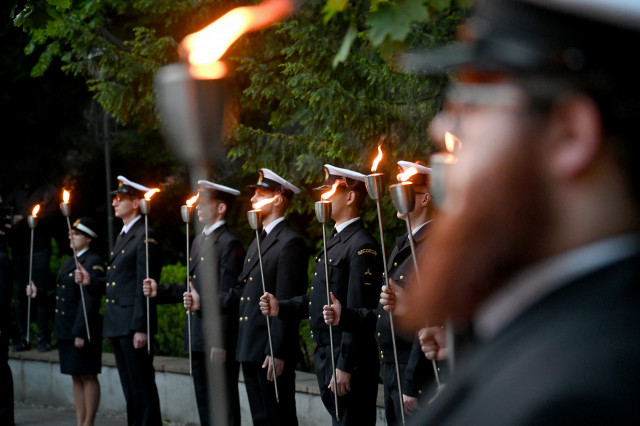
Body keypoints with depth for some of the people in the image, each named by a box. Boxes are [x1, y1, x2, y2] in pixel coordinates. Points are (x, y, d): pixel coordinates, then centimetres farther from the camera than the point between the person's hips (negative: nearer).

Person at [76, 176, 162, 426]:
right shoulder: (123, 236, 19)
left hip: (133, 325, -10)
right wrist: (92, 281, 9)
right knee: (130, 388, 13)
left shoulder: (145, 237, -11)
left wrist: (141, 328, -20)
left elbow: (144, 285, -16)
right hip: (117, 325, 10)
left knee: (142, 388, -5)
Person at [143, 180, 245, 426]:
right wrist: (159, 291, 14)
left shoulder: (230, 244, -11)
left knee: (224, 405, -3)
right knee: (204, 403, 13)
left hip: (219, 340, -9)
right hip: (198, 339, 9)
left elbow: (228, 297, -16)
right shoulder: (199, 241, 17)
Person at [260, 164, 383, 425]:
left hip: (348, 357, -10)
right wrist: (282, 308, 8)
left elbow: (358, 312, -20)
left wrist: (345, 366, -22)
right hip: (324, 354, 10)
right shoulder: (335, 241, 17)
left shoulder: (362, 246, -15)